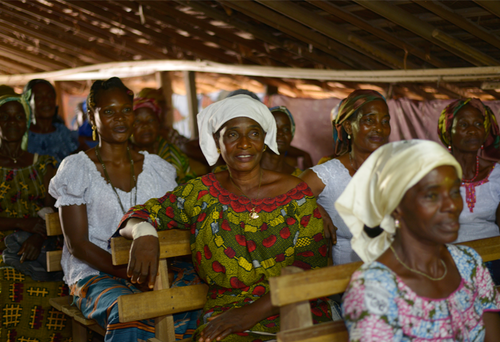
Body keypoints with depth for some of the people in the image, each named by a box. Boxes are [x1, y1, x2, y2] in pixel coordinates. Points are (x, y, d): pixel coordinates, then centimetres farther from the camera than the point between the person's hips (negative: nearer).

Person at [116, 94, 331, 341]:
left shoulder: (296, 193, 3)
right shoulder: (200, 194, 7)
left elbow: (311, 268, -3)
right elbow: (137, 217, 14)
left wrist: (253, 312, -15)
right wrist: (143, 233, -12)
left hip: (295, 314, 0)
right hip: (225, 319, 1)